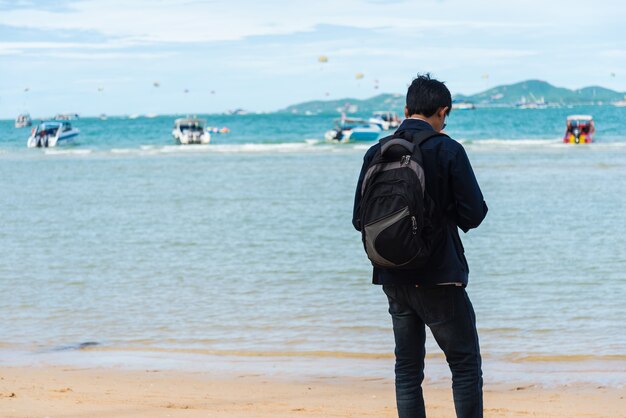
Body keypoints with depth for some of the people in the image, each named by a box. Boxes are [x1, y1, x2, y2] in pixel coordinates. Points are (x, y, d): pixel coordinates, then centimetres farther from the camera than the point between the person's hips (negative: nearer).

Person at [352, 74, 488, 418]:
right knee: (466, 364, 3)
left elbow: (360, 219, 5)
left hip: (393, 280, 5)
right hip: (439, 278, -5)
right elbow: (474, 214, -10)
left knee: (407, 368, 11)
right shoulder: (448, 150, -10)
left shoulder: (377, 153, 2)